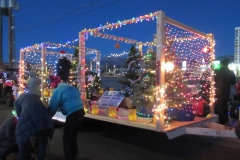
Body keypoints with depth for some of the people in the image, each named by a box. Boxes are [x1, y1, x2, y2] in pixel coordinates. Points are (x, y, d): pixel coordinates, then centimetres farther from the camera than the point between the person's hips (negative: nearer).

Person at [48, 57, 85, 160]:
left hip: (72, 114, -8)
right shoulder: (71, 88, 22)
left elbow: (53, 107, -2)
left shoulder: (58, 90, -1)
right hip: (80, 111, 8)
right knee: (73, 135, 21)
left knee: (66, 137, 5)